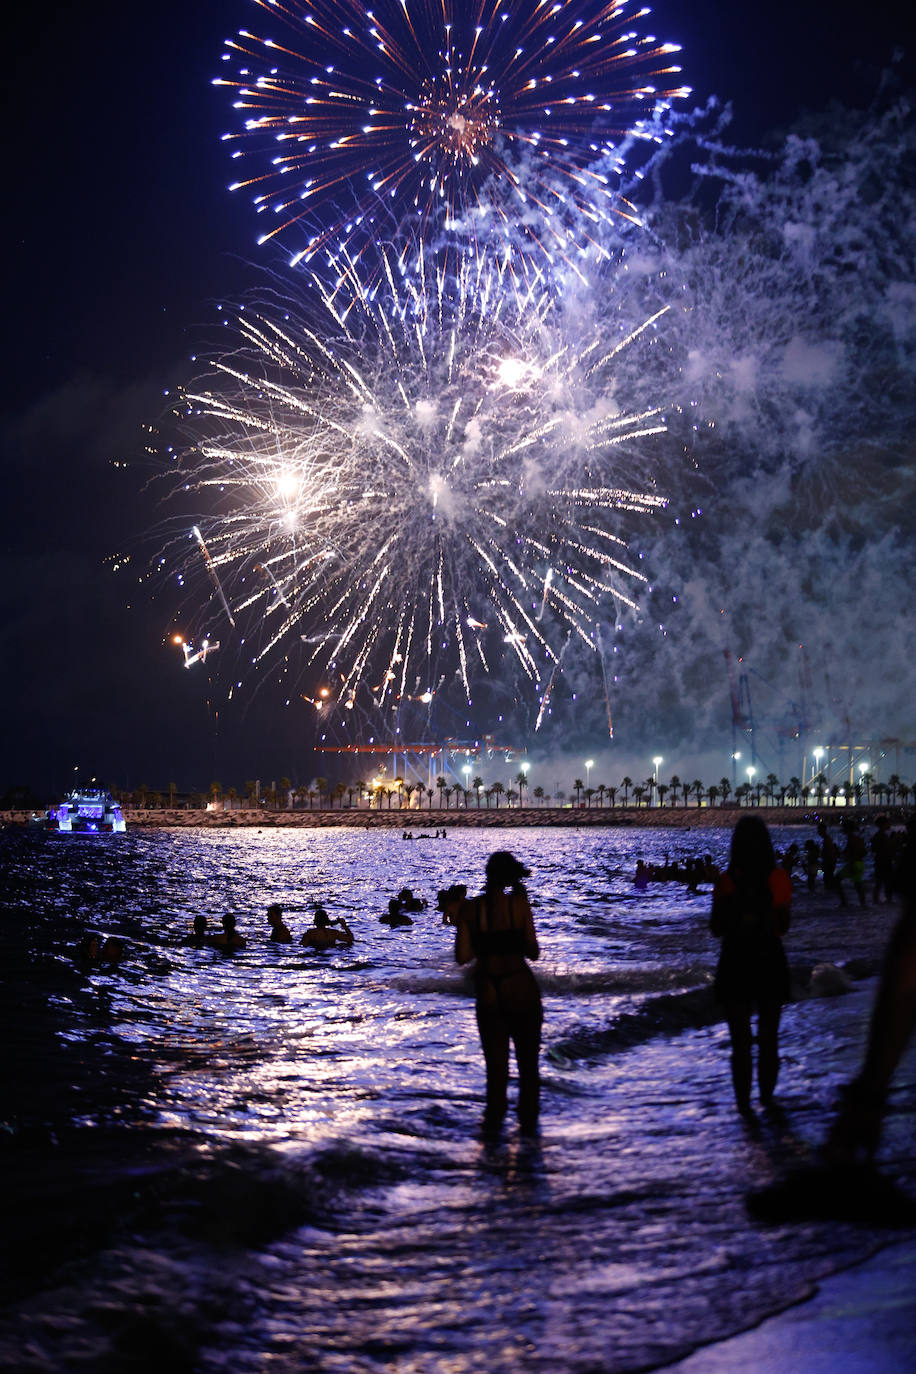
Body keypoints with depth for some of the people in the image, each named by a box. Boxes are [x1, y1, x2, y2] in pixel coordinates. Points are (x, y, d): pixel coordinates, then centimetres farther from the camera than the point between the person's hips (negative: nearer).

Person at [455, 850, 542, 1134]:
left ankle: (494, 1120, 17)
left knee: (495, 1063, 16)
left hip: (488, 992, 1)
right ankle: (528, 1121, 22)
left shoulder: (469, 908, -6)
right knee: (528, 1061, 16)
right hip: (521, 990, -1)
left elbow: (462, 956, -7)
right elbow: (533, 953, -7)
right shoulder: (519, 903, -11)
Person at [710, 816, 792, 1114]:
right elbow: (784, 926, 1)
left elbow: (716, 929, -6)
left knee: (740, 1039, 7)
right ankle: (766, 1098, 22)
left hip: (736, 964, -1)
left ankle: (743, 1102, 7)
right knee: (769, 1037, 15)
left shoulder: (727, 882, -13)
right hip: (770, 963, 1)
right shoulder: (779, 879, -8)